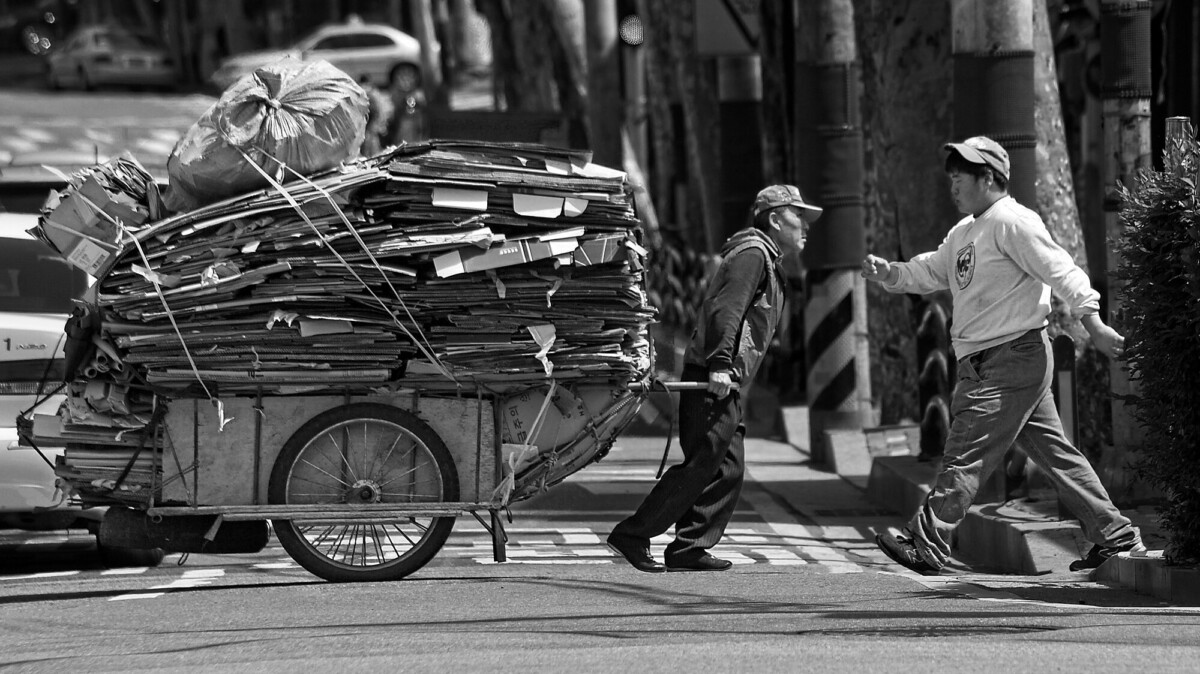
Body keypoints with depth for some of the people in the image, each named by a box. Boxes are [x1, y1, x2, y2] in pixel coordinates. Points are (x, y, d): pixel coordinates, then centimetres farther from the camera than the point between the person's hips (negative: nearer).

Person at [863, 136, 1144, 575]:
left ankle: (926, 546, -13)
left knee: (966, 455, -11)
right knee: (1054, 451, 11)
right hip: (982, 364, 10)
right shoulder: (964, 233, 21)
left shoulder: (1013, 223, -10)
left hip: (1014, 355, -10)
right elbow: (930, 272, 23)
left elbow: (1060, 271, -15)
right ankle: (1114, 535, 14)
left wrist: (1093, 325, -22)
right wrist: (887, 274, 4)